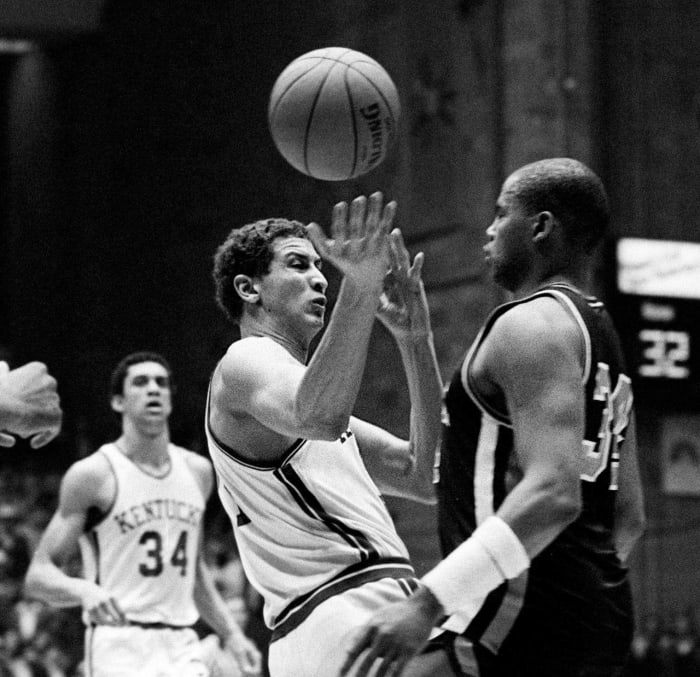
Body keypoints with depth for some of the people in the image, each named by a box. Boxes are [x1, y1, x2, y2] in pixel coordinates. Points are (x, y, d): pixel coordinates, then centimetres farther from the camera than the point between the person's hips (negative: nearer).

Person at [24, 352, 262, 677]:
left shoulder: (197, 471, 12)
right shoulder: (93, 475, -6)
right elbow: (38, 575, -8)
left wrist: (231, 634, 18)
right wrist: (84, 590, -27)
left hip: (181, 647, 6)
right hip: (120, 646, -5)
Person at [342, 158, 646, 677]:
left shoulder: (532, 325, -11)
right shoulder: (604, 337, 20)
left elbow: (553, 493, -25)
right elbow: (629, 517, 22)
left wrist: (429, 602, -30)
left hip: (531, 616, -10)